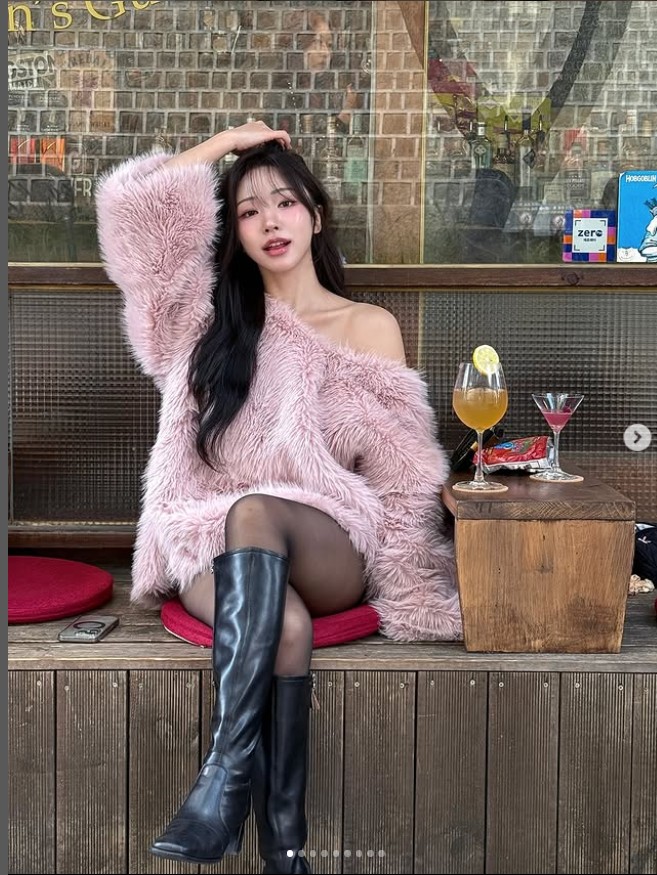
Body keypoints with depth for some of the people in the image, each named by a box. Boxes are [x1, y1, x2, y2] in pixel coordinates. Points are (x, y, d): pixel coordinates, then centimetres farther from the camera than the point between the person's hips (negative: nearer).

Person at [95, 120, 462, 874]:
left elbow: (399, 466, 4)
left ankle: (228, 768, -42)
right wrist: (226, 142, 13)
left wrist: (401, 581, -7)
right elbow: (130, 208, 6)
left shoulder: (371, 326, 10)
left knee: (254, 511, -37)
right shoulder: (214, 316, 15)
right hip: (212, 551, 1)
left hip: (330, 552, -1)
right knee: (286, 624, -35)